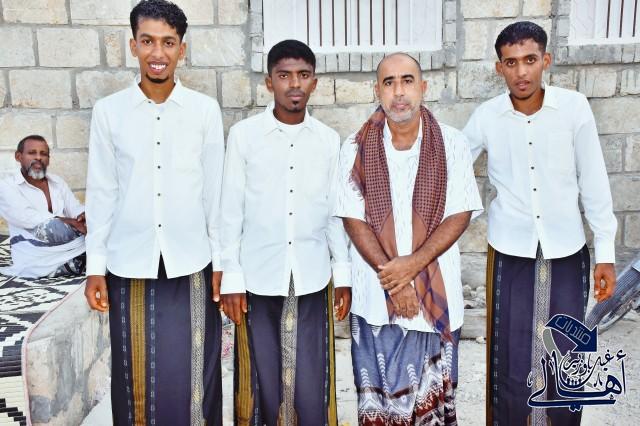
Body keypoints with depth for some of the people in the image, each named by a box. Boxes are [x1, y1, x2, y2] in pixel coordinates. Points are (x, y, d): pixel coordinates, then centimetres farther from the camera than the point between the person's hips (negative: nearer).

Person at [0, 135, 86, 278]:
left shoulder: (57, 182, 17)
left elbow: (76, 209, 6)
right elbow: (31, 219, -15)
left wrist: (85, 216, -20)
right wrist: (73, 223, -24)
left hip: (69, 248, 4)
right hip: (36, 260, -4)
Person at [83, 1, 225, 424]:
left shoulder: (206, 110, -1)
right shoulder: (108, 111, 0)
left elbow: (215, 191, 2)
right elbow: (101, 193, 3)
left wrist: (221, 261, 2)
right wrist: (95, 266, 2)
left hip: (191, 262, 0)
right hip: (129, 263, 1)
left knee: (192, 375, 7)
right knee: (136, 376, 11)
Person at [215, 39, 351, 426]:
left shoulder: (329, 140, 3)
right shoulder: (244, 135, -3)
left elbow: (334, 212, 8)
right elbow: (231, 211, -1)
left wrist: (343, 273, 6)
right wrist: (231, 277, -4)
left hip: (312, 277, 2)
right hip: (259, 276, -1)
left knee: (312, 381, 6)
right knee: (262, 381, 8)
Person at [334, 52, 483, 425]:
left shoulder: (452, 144, -2)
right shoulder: (357, 147, -3)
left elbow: (460, 214, -4)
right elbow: (353, 219, -5)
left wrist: (414, 263, -16)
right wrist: (391, 278, -12)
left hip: (436, 294, 0)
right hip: (376, 294, 0)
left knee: (433, 393, 12)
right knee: (378, 391, 10)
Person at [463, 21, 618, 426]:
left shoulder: (574, 107, -6)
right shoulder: (487, 116, -5)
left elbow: (594, 182, -2)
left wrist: (605, 252, 0)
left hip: (567, 251, 1)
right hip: (510, 252, 0)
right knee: (511, 360, 6)